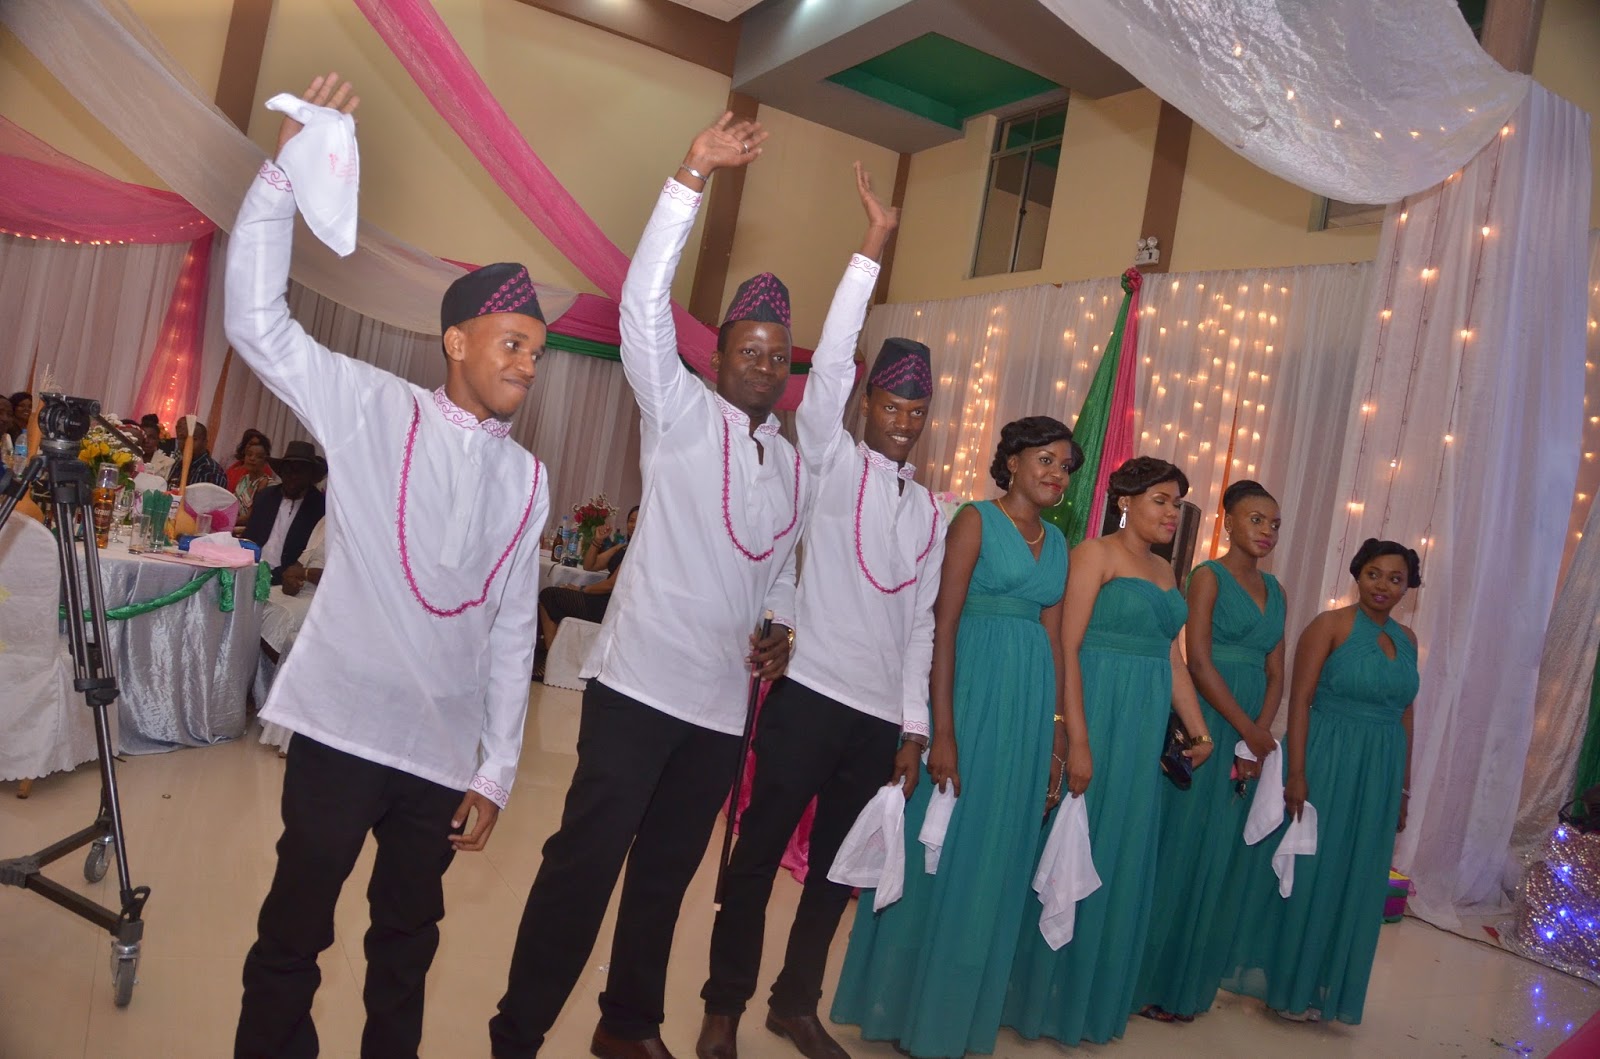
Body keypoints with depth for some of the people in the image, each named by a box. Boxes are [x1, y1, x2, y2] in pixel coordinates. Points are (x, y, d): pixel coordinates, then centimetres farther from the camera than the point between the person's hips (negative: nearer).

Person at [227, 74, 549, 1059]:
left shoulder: (528, 479, 8)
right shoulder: (374, 412, -1)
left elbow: (513, 634, 8)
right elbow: (257, 320, -11)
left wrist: (496, 773, 6)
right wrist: (286, 172, -20)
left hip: (444, 748, 4)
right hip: (344, 724, -3)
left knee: (409, 937, 15)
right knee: (294, 932, 5)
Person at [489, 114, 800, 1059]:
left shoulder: (794, 465, 14)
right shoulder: (682, 417, -2)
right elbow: (644, 305, -16)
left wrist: (780, 630, 1)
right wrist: (693, 178, -22)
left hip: (724, 703, 6)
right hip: (641, 684, -5)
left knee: (667, 873, 16)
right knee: (584, 865, -5)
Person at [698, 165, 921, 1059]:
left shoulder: (932, 511, 13)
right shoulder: (831, 464, -1)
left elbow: (922, 624, 12)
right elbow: (830, 362, -14)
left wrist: (915, 726, 8)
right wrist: (873, 250, -17)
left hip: (881, 715, 5)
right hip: (812, 695, -5)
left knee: (838, 867, 14)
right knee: (760, 852, 3)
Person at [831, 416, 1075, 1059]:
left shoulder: (1058, 543, 14)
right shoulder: (976, 520, -5)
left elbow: (1054, 640, 13)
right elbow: (943, 623, -11)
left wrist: (1057, 736, 9)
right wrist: (942, 731, -18)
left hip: (1030, 705, 6)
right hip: (973, 691, -6)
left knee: (995, 860, 12)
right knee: (941, 848, 2)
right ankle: (903, 1006, 18)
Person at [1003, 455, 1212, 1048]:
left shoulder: (1165, 571, 16)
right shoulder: (1096, 553, -7)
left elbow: (1173, 659, 19)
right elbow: (1066, 648, -14)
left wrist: (1199, 729, 10)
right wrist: (1078, 741, -19)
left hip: (1145, 731, 7)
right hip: (1097, 717, -7)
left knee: (1123, 861, 13)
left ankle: (1093, 999, 28)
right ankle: (1044, 998, 17)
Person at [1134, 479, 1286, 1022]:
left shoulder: (1274, 589, 14)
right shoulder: (1208, 576, -4)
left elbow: (1276, 673, 9)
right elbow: (1198, 661, -13)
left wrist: (1259, 737, -6)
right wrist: (1248, 731, -14)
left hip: (1252, 731, 6)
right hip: (1208, 725, -6)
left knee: (1227, 856, 10)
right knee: (1185, 848, -1)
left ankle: (1189, 982, 22)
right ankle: (1152, 982, 11)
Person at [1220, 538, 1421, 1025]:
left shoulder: (1406, 639, 9)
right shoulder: (1330, 626, -9)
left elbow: (1405, 715, 13)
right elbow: (1299, 701, -13)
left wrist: (1404, 786, 13)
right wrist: (1296, 773, -19)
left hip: (1379, 775, 6)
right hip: (1325, 764, -6)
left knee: (1356, 881, 12)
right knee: (1305, 871, 3)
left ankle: (1318, 986, 27)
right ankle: (1280, 981, 20)